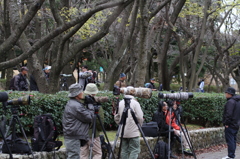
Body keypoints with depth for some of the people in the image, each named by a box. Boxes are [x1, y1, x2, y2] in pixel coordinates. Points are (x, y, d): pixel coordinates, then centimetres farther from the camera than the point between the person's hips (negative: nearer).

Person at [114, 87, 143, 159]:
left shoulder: (120, 103, 7)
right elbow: (140, 117, -9)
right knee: (134, 150, -3)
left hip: (123, 132, 5)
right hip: (133, 132, -5)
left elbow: (116, 117, 10)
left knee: (124, 150, 9)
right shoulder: (135, 103, -6)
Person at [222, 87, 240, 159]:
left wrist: (226, 123, -18)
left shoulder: (230, 102, -17)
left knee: (230, 140, -7)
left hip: (230, 126, -10)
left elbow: (229, 113, -24)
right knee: (233, 140, 14)